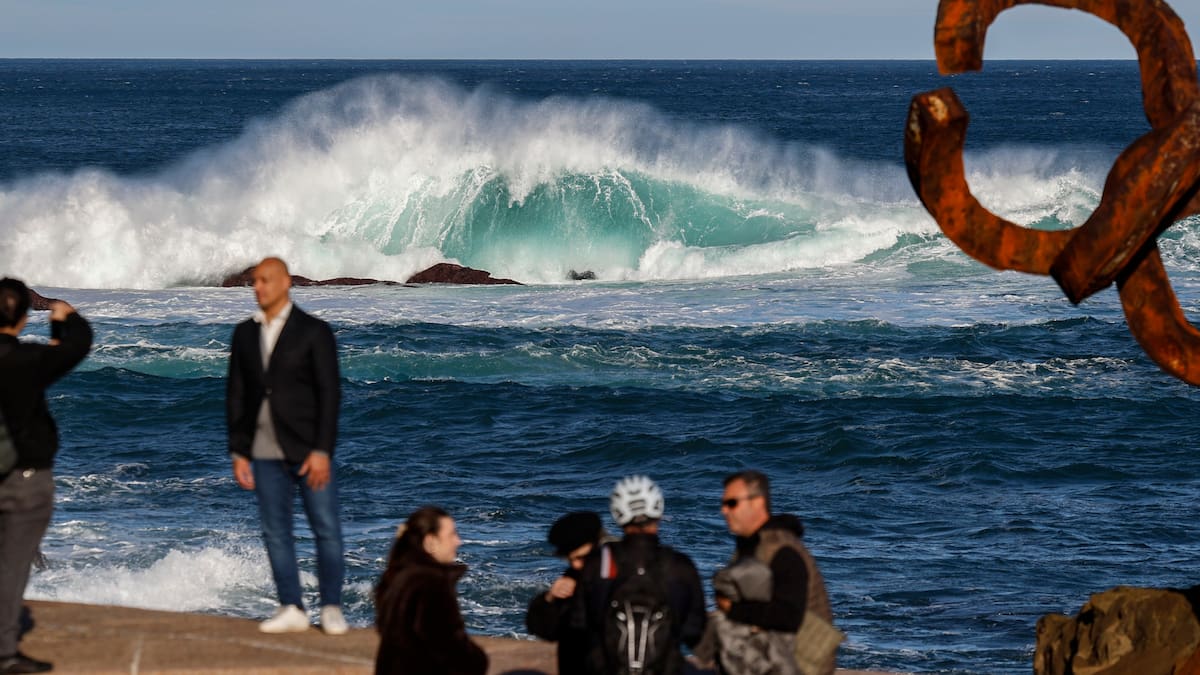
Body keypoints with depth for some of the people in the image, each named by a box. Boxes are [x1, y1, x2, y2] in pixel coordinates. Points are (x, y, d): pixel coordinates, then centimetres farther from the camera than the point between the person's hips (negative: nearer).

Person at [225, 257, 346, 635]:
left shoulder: (313, 332, -4)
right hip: (266, 452, 4)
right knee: (276, 532, 3)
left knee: (326, 529, -3)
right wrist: (238, 453, 5)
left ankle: (331, 608, 4)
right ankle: (291, 609, 7)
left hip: (308, 450, -4)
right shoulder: (245, 334, 10)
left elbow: (329, 393, -7)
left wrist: (322, 451, -14)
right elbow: (236, 395, 11)